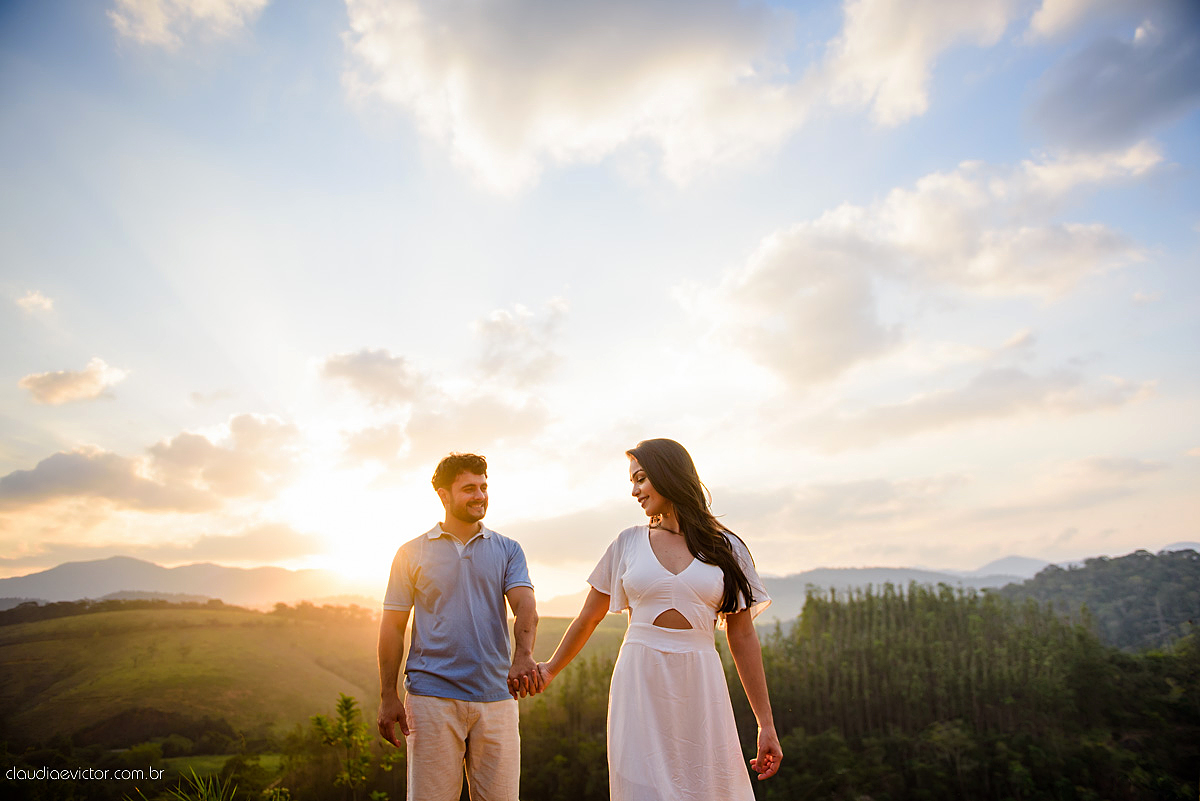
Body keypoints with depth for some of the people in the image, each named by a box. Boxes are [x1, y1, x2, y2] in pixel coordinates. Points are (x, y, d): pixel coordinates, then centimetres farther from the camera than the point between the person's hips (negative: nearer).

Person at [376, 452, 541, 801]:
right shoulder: (412, 553, 6)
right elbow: (393, 627, 6)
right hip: (432, 698, -1)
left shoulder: (508, 550, 9)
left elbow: (525, 606, -6)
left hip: (496, 697, 2)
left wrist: (523, 655, -26)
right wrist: (388, 697, 0)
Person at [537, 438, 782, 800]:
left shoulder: (725, 546, 3)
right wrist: (550, 670, 26)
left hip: (699, 687, 0)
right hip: (639, 686, 1)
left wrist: (766, 723, 4)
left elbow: (743, 637, 5)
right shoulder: (629, 543, 6)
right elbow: (588, 619, 17)